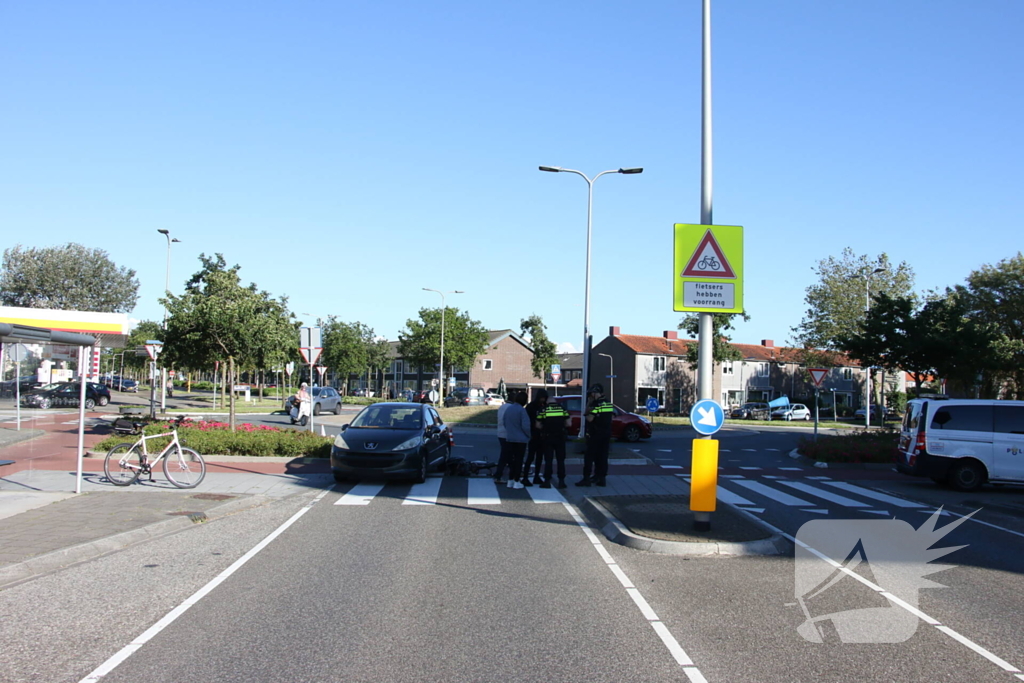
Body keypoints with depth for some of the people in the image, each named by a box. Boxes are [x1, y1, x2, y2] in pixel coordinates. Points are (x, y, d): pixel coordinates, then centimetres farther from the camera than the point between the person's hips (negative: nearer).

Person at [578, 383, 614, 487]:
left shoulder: (596, 404, -14)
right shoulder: (609, 404, 9)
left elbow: (589, 418, -19)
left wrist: (588, 404, -9)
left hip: (595, 434, -7)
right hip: (606, 434, 7)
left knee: (589, 457, -3)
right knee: (602, 457, 10)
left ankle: (586, 479, -6)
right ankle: (601, 478, 12)